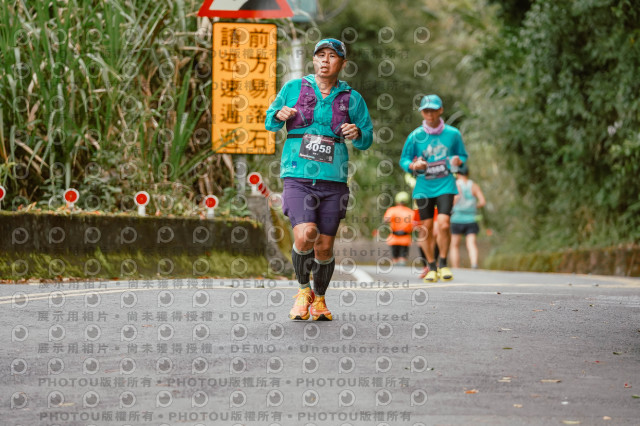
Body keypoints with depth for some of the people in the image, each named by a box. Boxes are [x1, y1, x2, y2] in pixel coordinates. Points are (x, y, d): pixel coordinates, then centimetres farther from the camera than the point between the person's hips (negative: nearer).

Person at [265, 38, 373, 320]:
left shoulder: (351, 98, 8)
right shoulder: (293, 88, 6)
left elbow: (367, 140, 14)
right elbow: (269, 122, 17)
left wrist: (357, 134, -9)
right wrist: (279, 115, -7)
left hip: (333, 181, 2)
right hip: (297, 178, -1)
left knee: (324, 248, 3)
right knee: (305, 235, -22)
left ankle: (320, 299, 28)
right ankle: (303, 291, 3)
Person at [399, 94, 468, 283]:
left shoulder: (453, 133, 2)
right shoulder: (415, 136, 0)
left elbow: (463, 155, 14)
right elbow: (403, 160, 7)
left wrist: (458, 160, -9)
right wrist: (414, 165, -14)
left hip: (445, 185, -1)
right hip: (423, 187, 1)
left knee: (443, 224, -16)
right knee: (426, 228, 3)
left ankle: (442, 263, 3)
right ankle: (431, 267, 20)